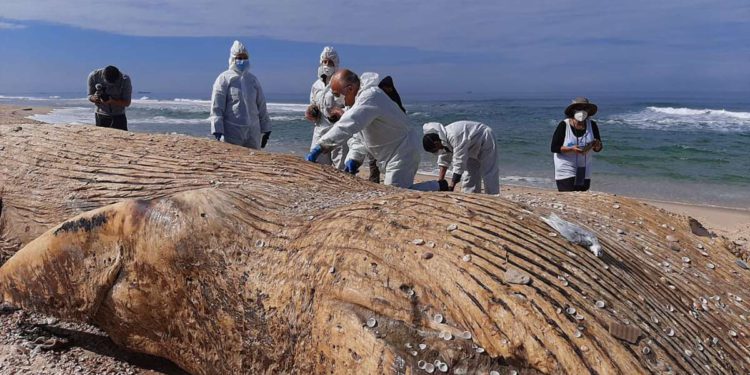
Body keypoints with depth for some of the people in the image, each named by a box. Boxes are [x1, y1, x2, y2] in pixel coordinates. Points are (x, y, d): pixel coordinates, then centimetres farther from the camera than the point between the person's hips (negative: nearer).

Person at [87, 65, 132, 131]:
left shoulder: (125, 80, -18)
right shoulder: (94, 76, -13)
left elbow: (127, 103, -13)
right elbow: (90, 96, -1)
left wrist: (112, 101, -30)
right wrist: (95, 98, -25)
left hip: (118, 116, -1)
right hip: (101, 115, 1)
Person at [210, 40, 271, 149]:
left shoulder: (253, 79, 14)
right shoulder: (224, 79, 0)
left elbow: (262, 106, 17)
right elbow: (216, 108, -4)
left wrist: (266, 129, 14)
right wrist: (217, 131, -12)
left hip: (253, 133, 5)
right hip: (232, 133, -5)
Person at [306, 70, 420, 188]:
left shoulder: (371, 96, -24)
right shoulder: (359, 98, 10)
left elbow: (346, 126, -37)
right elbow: (358, 135, 12)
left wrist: (320, 147, -38)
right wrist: (354, 158, -4)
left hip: (402, 156, -10)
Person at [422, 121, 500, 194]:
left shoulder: (455, 137, -38)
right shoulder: (443, 140, -8)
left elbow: (459, 162, -37)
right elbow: (444, 158, 5)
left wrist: (452, 184, -32)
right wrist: (441, 178, 3)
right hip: (473, 149, 10)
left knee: (489, 176, -11)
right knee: (468, 175, 8)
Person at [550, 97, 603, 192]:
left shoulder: (592, 125, 0)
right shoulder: (564, 125, -11)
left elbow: (598, 149, 7)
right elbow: (554, 148, -12)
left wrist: (597, 145, -16)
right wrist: (571, 149, -25)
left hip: (584, 173, 5)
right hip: (566, 172, -4)